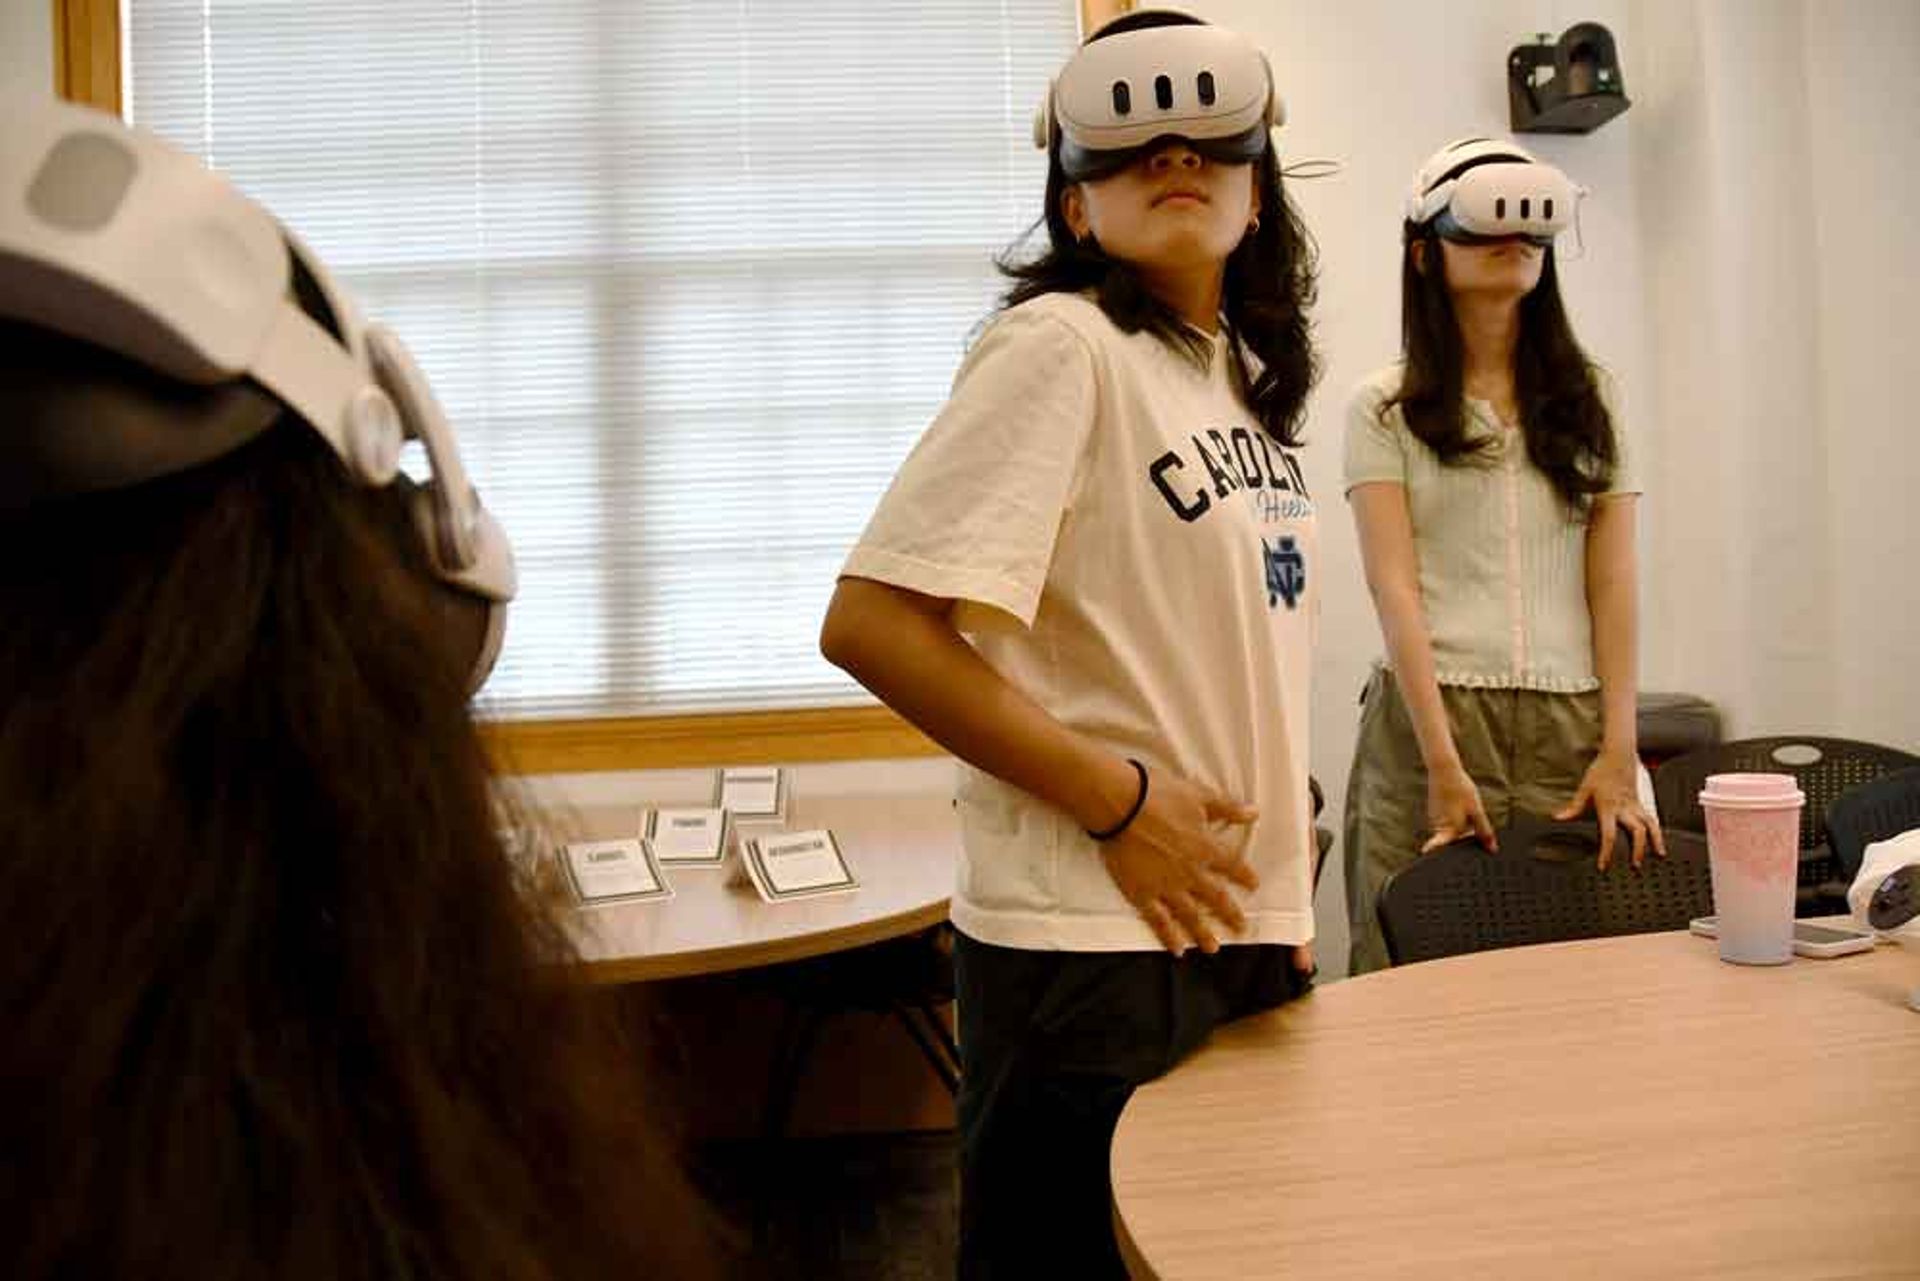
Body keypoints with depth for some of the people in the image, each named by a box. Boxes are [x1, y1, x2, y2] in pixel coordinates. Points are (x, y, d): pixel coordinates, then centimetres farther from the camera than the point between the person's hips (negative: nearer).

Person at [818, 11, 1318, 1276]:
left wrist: (1284, 894, 11)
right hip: (1099, 944, -8)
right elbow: (871, 623, -21)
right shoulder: (1061, 345, -13)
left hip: (1247, 931, 8)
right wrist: (1117, 802, -19)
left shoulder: (1247, 372, 11)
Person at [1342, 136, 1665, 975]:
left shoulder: (1588, 402, 13)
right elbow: (1395, 590, -5)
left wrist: (1618, 748, -3)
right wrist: (1444, 764, -14)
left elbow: (1612, 583, 7)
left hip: (1573, 726, 3)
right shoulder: (1385, 407, 3)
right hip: (1430, 715, -2)